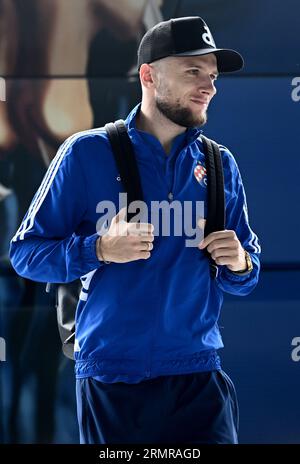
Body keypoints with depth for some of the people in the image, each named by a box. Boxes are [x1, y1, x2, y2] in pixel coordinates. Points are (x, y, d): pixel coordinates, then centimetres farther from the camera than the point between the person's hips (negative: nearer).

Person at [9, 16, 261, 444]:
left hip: (198, 376, 2)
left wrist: (240, 263, -9)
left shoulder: (220, 165, 9)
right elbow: (25, 252, -1)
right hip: (111, 379, -2)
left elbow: (245, 275, 15)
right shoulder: (88, 153, -2)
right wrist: (100, 249, -18)